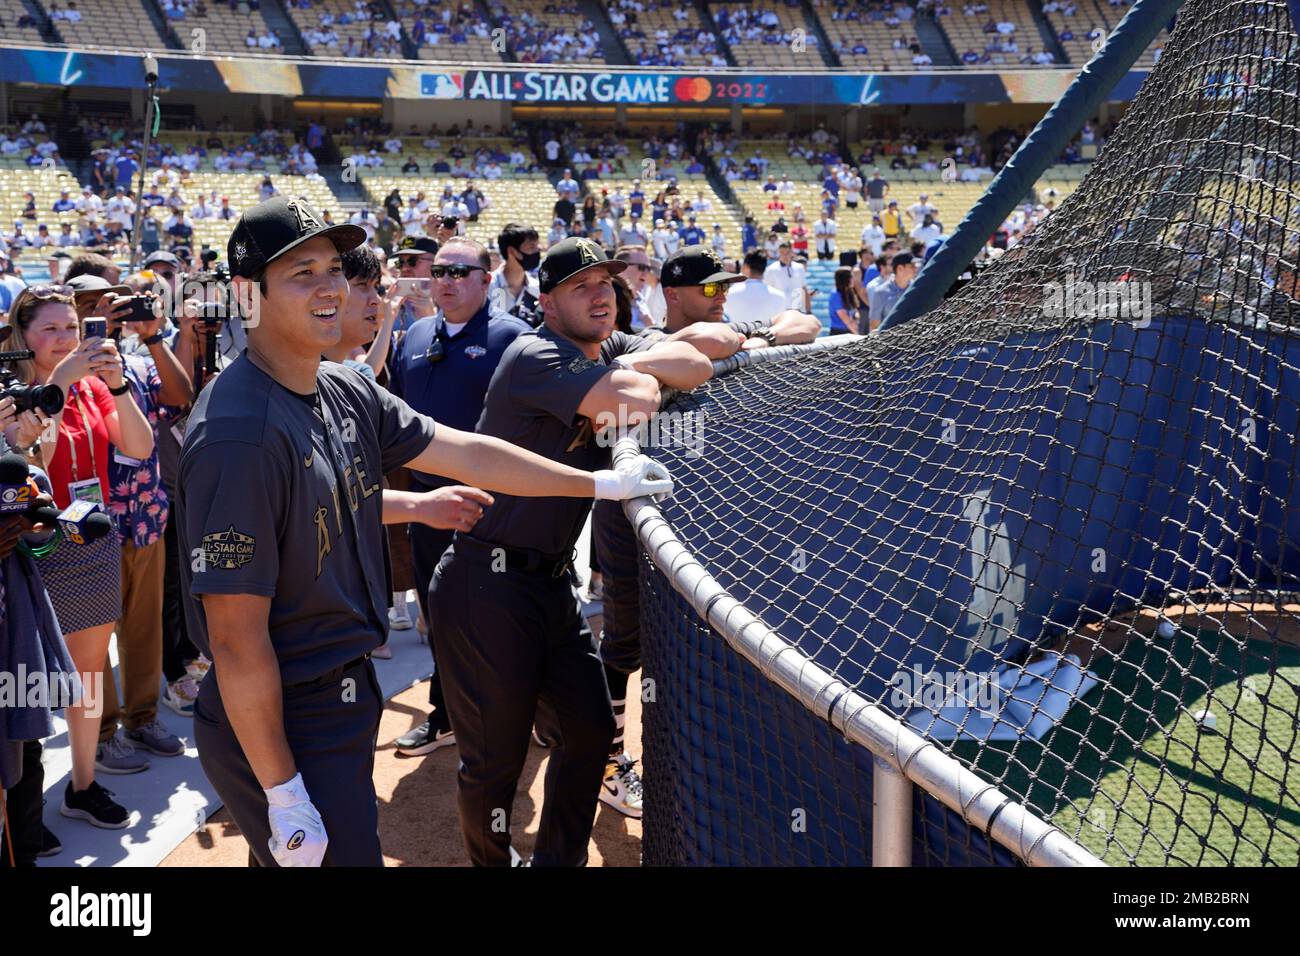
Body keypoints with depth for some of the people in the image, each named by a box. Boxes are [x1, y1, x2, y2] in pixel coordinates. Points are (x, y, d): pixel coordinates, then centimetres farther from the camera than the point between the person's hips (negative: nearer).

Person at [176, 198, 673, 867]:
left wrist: (601, 484, 15)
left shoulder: (346, 392, 2)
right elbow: (237, 640, -24)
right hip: (276, 723, -8)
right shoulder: (238, 434, -25)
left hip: (344, 696, 9)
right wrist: (284, 794, -20)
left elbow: (463, 453, 12)